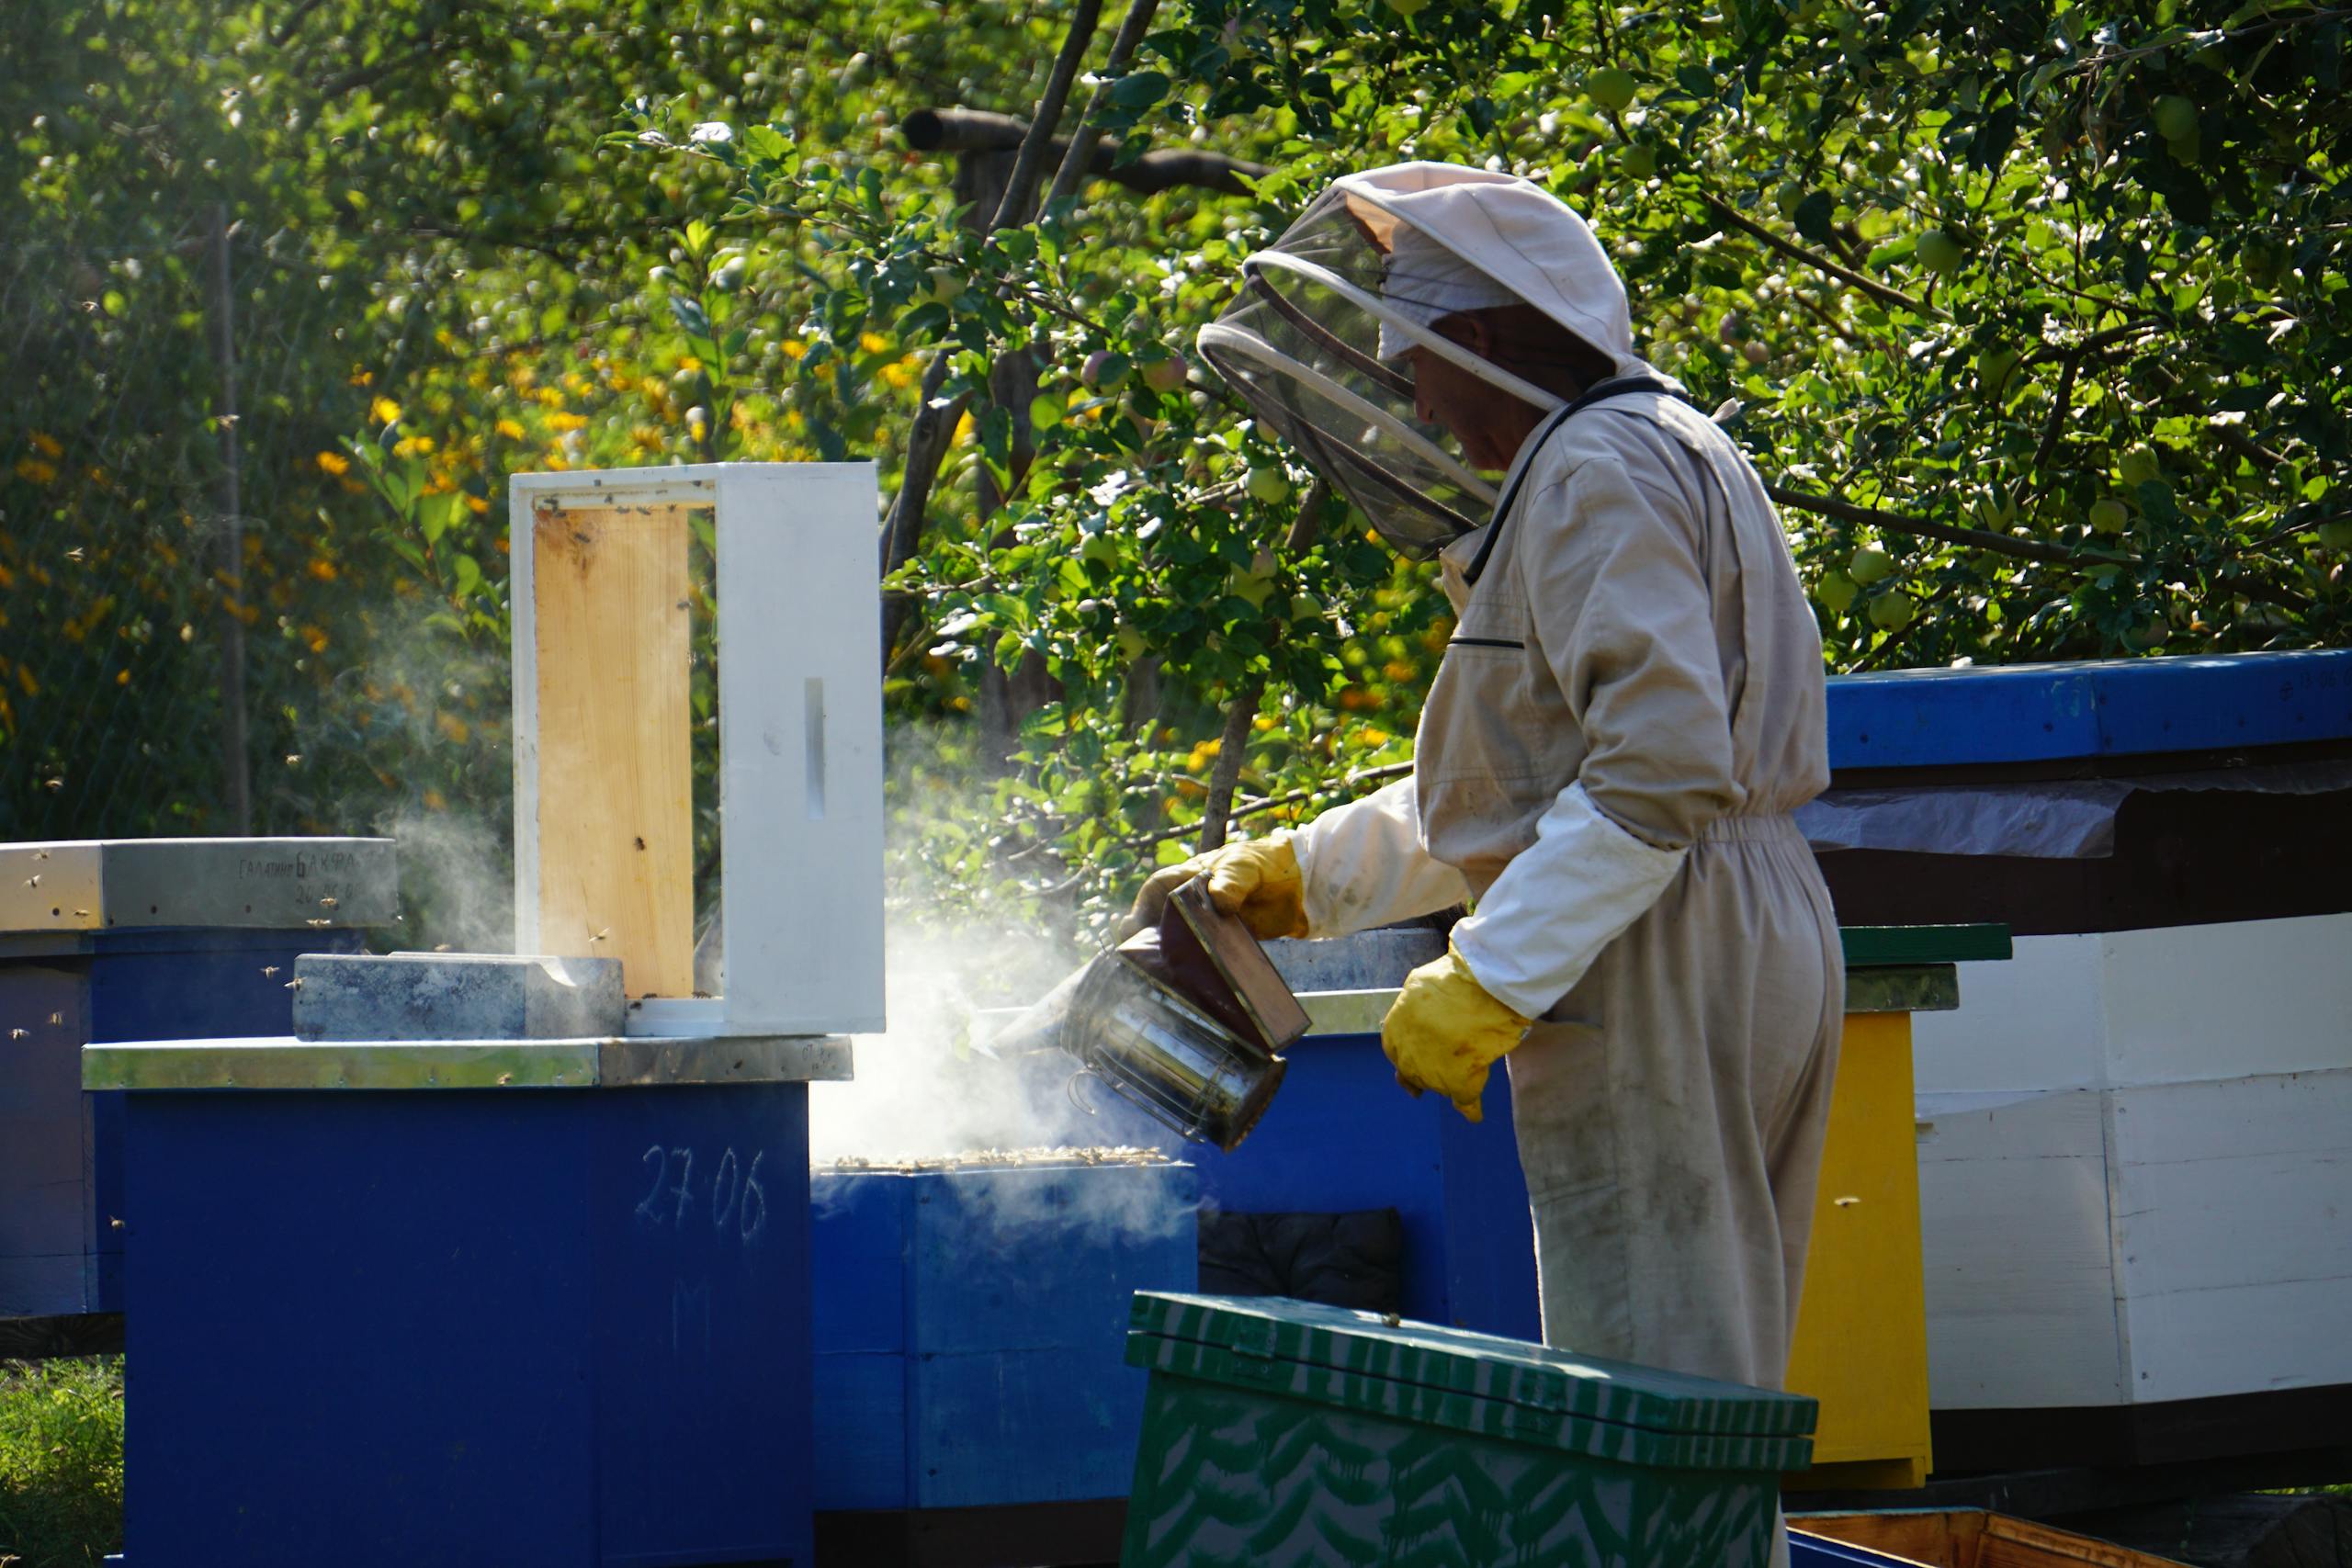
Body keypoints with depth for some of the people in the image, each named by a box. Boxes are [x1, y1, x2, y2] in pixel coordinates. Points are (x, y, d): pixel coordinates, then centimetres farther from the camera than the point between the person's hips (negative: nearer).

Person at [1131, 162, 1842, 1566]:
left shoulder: (1601, 478, -13)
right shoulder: (1662, 454, 21)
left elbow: (1661, 772, -24)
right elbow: (1539, 773, 29)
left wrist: (1487, 982, -21)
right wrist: (1299, 875, 28)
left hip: (1661, 967, -11)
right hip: (1763, 944, 11)